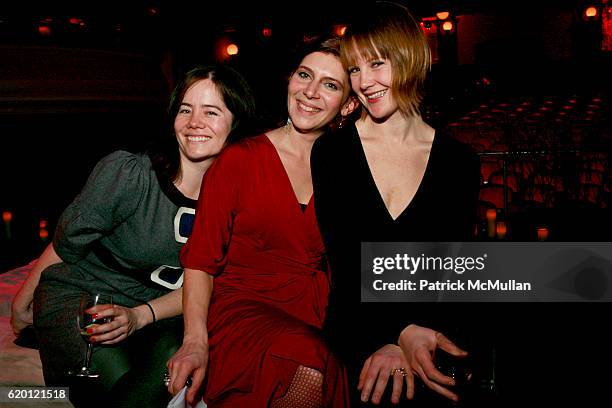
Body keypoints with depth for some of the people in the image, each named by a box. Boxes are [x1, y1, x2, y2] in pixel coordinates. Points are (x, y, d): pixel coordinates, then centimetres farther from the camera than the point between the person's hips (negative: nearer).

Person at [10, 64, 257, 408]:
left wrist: (140, 316, -18)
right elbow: (64, 246, -6)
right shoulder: (126, 173, -20)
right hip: (77, 296, -3)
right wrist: (22, 306, 7)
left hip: (154, 311, 3)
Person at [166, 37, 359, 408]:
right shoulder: (238, 160, 1)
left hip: (315, 318, 3)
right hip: (242, 307, -3)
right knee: (308, 373, -33)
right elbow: (200, 259, -3)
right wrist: (196, 341, -18)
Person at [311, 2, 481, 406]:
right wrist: (401, 332, -21)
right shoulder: (331, 151, 2)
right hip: (351, 325, -1)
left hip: (430, 327, 2)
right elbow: (344, 263, -5)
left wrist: (398, 343, -18)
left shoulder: (460, 162, 5)